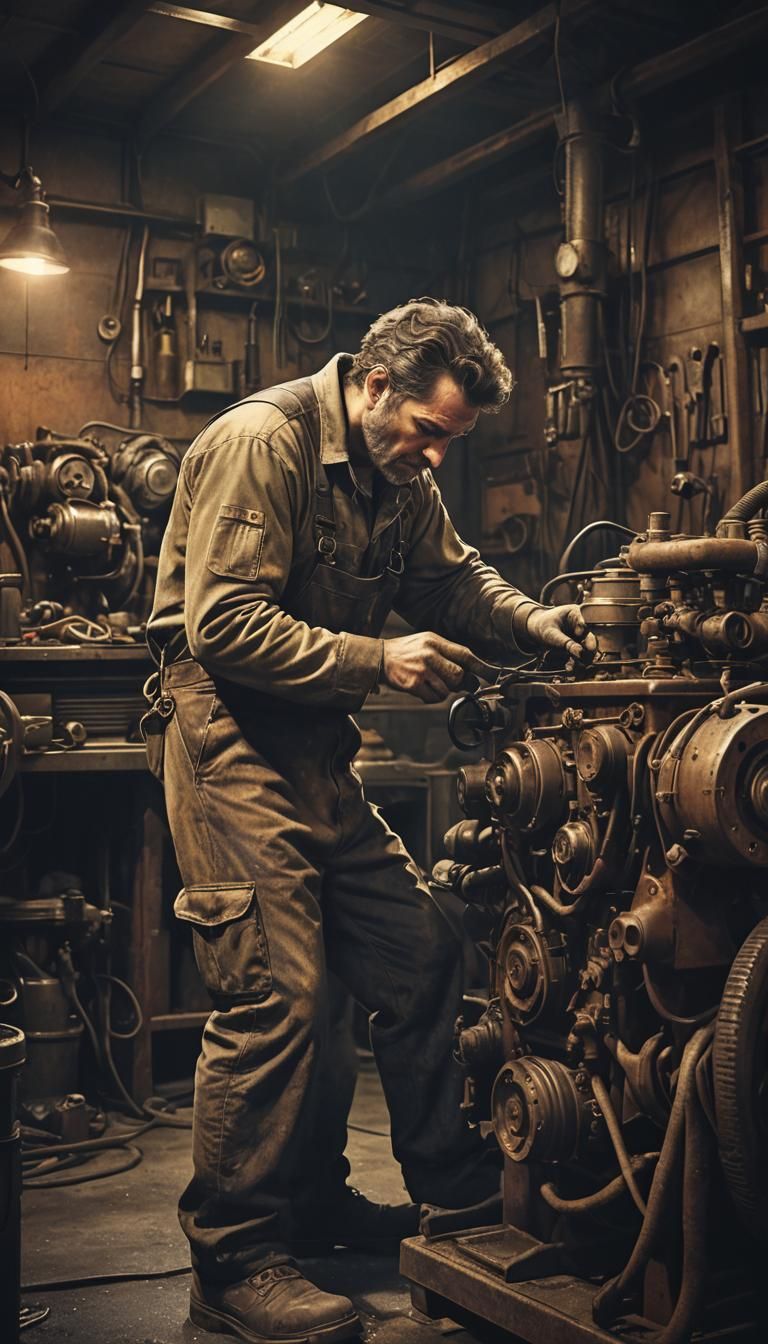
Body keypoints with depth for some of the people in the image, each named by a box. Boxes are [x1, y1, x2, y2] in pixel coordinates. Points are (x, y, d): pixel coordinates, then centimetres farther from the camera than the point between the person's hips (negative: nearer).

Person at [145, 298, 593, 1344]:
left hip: (317, 745, 9)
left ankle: (434, 1189, 26)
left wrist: (525, 620, 0)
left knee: (421, 957, 8)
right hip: (229, 736, -9)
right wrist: (377, 660, -23)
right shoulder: (259, 443, -16)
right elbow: (222, 625, -22)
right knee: (275, 991, -12)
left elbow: (448, 574, 20)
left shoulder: (397, 476, 12)